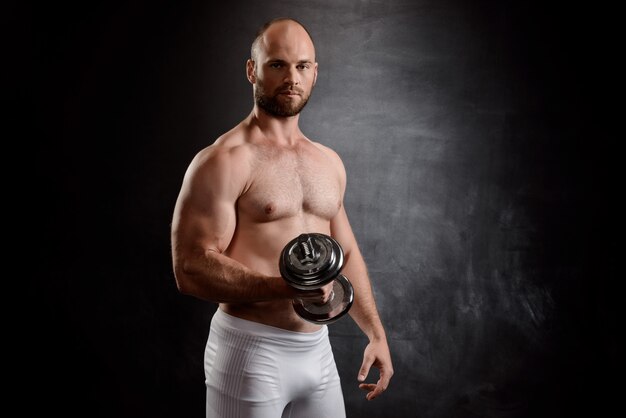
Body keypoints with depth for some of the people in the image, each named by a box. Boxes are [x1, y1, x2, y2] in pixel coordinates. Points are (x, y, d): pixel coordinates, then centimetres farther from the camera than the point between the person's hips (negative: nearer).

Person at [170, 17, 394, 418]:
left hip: (318, 350, 6)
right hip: (250, 351, -6)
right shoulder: (223, 161, -12)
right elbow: (191, 269, -18)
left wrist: (376, 333, 11)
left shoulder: (329, 162, 10)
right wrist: (286, 287, -28)